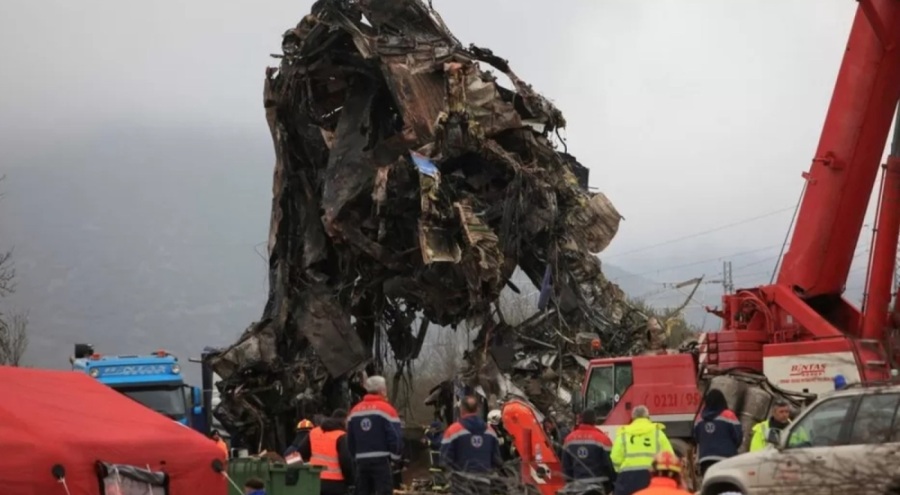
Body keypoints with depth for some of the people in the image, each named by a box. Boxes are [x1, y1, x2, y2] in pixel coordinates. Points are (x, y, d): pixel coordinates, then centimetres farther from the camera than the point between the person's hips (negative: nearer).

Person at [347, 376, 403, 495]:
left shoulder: (355, 410, 13)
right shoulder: (386, 409, -8)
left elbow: (350, 439, 17)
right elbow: (395, 436, -12)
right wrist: (395, 456, 2)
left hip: (361, 461, 6)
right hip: (381, 460, -6)